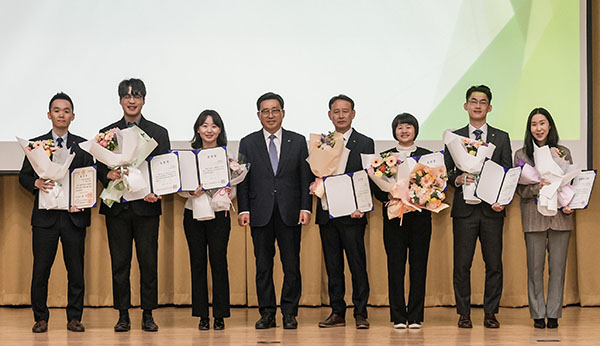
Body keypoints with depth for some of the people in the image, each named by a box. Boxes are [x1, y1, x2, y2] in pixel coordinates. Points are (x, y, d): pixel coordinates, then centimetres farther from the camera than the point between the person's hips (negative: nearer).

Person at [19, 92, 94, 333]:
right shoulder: (36, 144, 9)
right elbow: (23, 176, 6)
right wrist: (37, 183, -15)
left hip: (74, 215, 0)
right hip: (45, 216, 0)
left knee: (76, 270, 2)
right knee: (40, 270, 0)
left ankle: (74, 318, 11)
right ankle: (41, 318, 10)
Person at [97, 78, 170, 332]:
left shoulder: (158, 133, 9)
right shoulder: (107, 133, 11)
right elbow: (100, 168, 8)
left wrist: (156, 192, -13)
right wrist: (108, 175, -15)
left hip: (146, 206, -1)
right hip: (116, 208, 1)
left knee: (148, 263, 0)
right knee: (119, 263, 3)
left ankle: (148, 315, 7)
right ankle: (123, 315, 9)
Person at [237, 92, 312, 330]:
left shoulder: (298, 142, 8)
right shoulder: (248, 143, 8)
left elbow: (306, 178, 6)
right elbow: (243, 180, 6)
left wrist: (306, 208, -3)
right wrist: (243, 209, -3)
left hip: (290, 213, 0)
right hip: (260, 214, 0)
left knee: (292, 265, 1)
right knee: (263, 266, 3)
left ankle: (290, 313, 8)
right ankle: (267, 313, 10)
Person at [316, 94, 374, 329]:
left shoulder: (364, 143, 3)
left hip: (352, 213, -3)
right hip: (327, 213, 4)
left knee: (357, 265, -3)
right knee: (333, 266, 7)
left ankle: (360, 313, 3)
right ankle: (337, 312, 12)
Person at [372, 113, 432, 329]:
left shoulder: (427, 156, 10)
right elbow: (377, 190, 5)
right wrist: (389, 196, -15)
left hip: (420, 216, 0)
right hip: (394, 217, 0)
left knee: (419, 267, -1)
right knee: (395, 267, -3)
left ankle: (415, 317, 4)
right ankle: (398, 317, 2)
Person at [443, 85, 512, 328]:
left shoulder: (502, 138, 10)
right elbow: (446, 172, 8)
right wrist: (458, 179, -13)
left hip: (492, 209, 1)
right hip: (464, 208, 0)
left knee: (494, 263, 1)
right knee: (462, 264, -1)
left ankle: (490, 313, 10)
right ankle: (464, 313, 7)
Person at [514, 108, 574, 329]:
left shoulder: (563, 153, 9)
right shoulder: (521, 155, 5)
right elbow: (521, 190, 0)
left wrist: (570, 205, -6)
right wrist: (538, 187, -18)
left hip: (561, 216, 1)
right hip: (534, 217, -1)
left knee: (557, 267, 2)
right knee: (535, 267, 1)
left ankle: (553, 314, 8)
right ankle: (538, 315, 7)